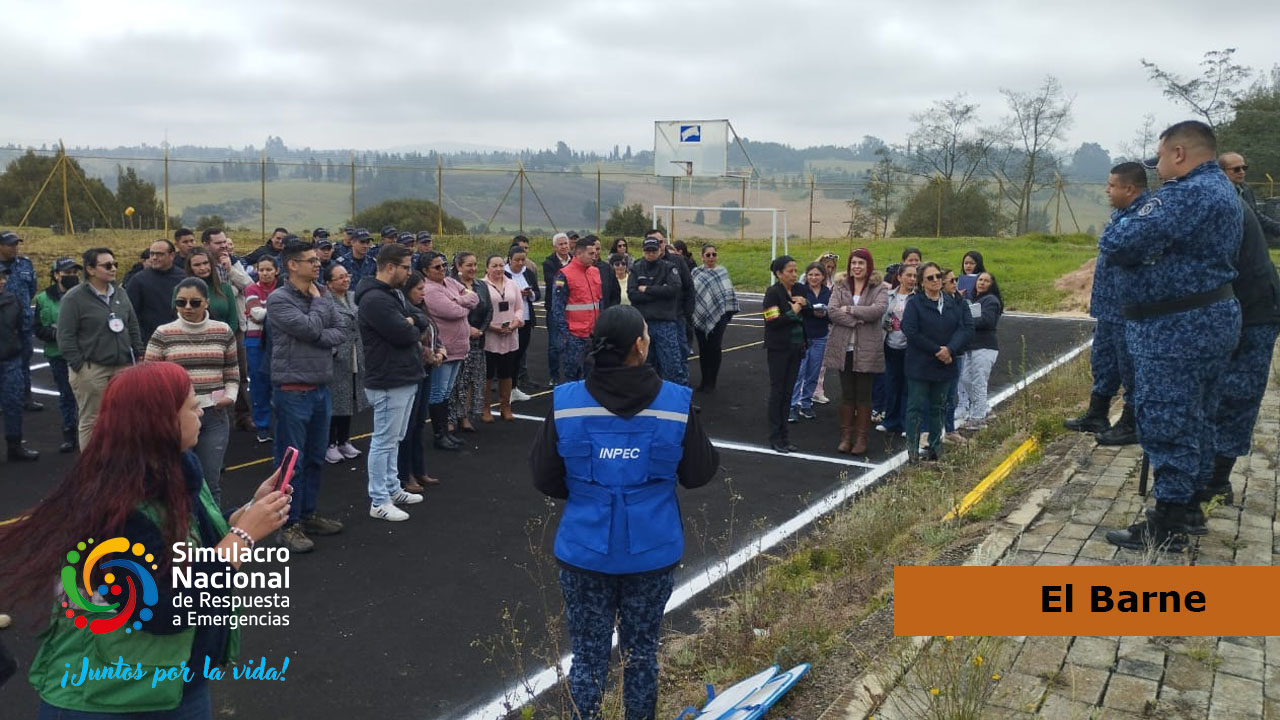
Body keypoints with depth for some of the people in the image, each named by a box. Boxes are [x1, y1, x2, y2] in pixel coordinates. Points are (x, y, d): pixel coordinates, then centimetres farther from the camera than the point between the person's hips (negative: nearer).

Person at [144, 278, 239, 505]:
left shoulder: (223, 332, 6)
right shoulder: (163, 334, 0)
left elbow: (231, 371, 15)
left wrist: (230, 395, -2)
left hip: (214, 416, 2)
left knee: (211, 481, 8)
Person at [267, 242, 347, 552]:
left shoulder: (322, 296, 9)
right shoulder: (278, 299, -10)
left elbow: (340, 332, 3)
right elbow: (309, 328, -20)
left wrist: (320, 337, -15)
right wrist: (318, 302, -5)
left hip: (321, 388, 7)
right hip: (292, 391, -7)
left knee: (316, 458, 15)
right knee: (292, 461, 0)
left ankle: (308, 514, 28)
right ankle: (290, 525, 9)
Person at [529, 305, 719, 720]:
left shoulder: (565, 402, -11)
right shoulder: (676, 403, -12)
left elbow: (544, 479, -3)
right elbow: (699, 474, -1)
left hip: (586, 551, 0)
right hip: (653, 551, 0)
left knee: (589, 655, 15)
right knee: (641, 652, 19)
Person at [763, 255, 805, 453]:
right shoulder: (773, 292, -11)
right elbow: (772, 321, -19)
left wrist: (804, 305, 0)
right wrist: (793, 311, -12)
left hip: (795, 348, 6)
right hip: (779, 349, -6)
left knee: (787, 392, 8)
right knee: (777, 391, 0)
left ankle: (783, 436, 15)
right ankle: (775, 437, 8)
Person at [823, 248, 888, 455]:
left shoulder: (879, 288, 1)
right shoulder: (841, 287, 8)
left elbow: (879, 310, -18)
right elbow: (831, 310, -7)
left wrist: (849, 309, -13)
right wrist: (857, 320, -17)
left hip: (867, 350, -2)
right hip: (843, 348, 2)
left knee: (864, 396, 5)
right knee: (846, 395, 9)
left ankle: (861, 438, 13)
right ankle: (846, 437, 17)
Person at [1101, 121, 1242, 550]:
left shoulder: (1189, 194, -21)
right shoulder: (1221, 190, 15)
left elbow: (1115, 245, -24)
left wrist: (1130, 228, -3)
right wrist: (1149, 240, -1)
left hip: (1178, 329, -11)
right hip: (1211, 319, 11)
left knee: (1166, 425, -3)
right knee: (1194, 420, 18)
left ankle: (1167, 527, 5)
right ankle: (1191, 508, 30)